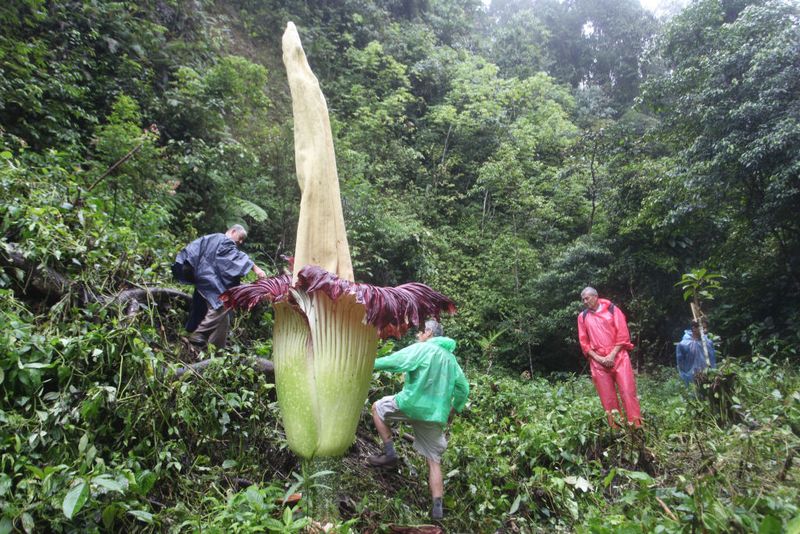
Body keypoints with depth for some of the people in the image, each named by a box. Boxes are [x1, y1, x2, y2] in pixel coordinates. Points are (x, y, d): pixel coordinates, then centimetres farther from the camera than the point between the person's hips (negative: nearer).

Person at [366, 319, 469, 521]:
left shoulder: (422, 349, -4)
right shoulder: (450, 357, 17)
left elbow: (395, 361, -12)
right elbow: (463, 387, 18)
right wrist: (454, 408, 26)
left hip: (413, 404, -6)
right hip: (436, 415, 7)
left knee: (378, 407, 15)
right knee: (434, 460, 13)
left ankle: (389, 454, 8)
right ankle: (437, 507, 6)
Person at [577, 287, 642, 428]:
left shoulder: (612, 309, 6)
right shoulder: (582, 316, 11)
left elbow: (623, 334, 0)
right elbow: (584, 342, 9)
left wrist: (612, 355, -9)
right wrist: (598, 358, -5)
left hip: (618, 356, -2)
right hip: (598, 361, 2)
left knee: (628, 392, -8)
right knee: (607, 398, 0)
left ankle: (637, 427, -5)